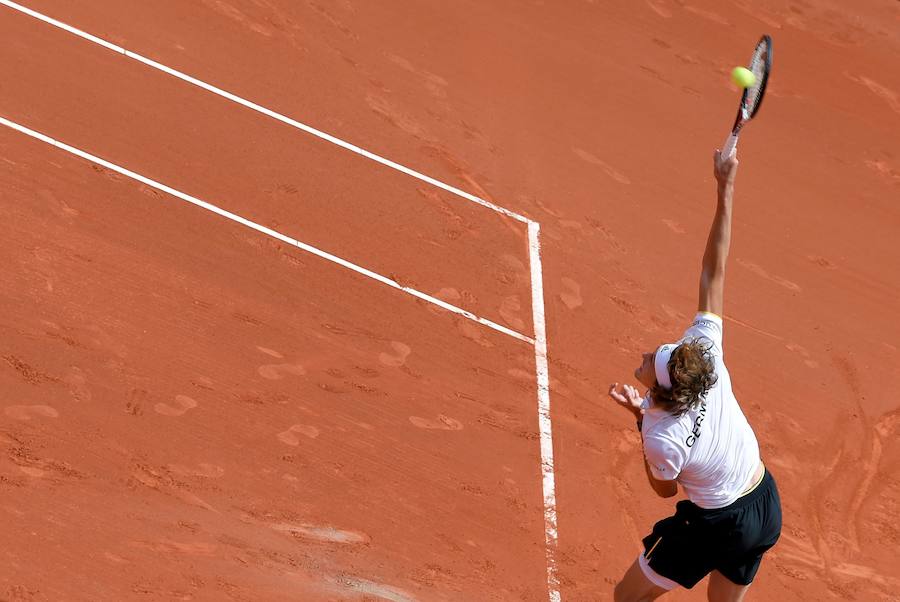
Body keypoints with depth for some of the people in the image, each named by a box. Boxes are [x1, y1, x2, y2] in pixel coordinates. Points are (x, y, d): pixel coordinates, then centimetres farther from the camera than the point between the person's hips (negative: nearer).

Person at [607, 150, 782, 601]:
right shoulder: (705, 353, -22)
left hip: (719, 527, -6)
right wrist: (726, 190, -14)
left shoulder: (662, 439, -32)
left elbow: (664, 488, -8)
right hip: (767, 508, 6)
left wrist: (640, 418, -11)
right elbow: (713, 274, -16)